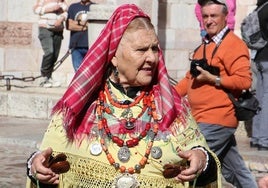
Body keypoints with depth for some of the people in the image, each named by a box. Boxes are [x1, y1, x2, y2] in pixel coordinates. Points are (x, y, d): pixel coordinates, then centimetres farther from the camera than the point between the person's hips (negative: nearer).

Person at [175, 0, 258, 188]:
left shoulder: (234, 45, -11)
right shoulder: (205, 46, 19)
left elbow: (244, 80, -20)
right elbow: (190, 78, 24)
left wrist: (212, 79, -20)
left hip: (216, 121, -9)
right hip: (204, 119, 9)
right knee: (237, 173, 14)